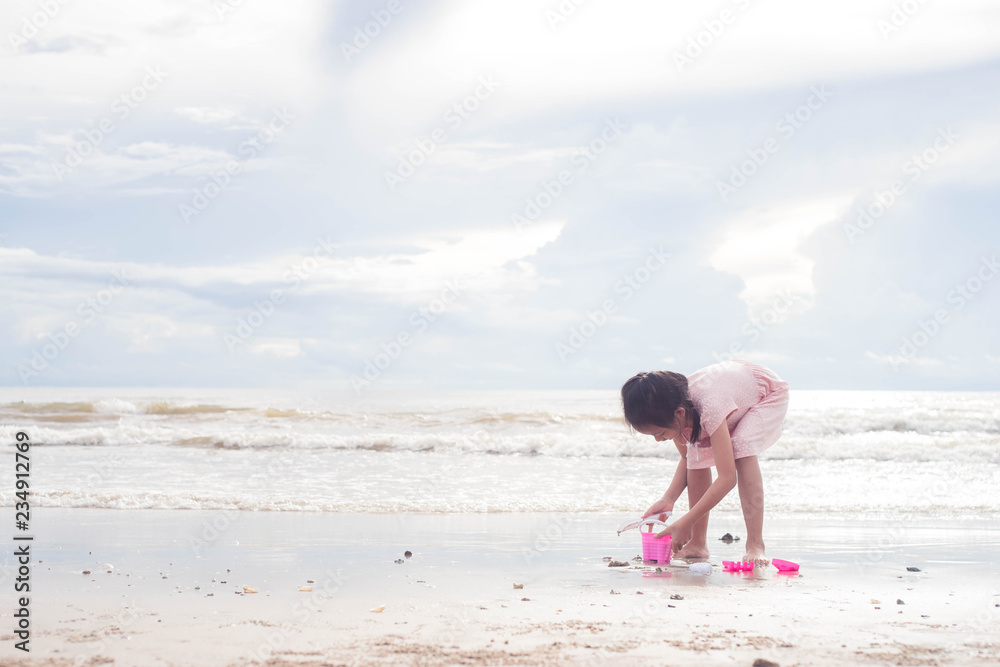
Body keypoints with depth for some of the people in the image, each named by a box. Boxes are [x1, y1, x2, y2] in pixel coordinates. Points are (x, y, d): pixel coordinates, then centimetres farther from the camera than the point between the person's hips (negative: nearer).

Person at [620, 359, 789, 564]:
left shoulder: (709, 409, -44)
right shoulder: (671, 413, -22)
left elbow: (727, 478, -45)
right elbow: (686, 458, -5)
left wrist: (685, 524, -44)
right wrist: (668, 499, -22)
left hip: (769, 392, -7)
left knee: (742, 448, -32)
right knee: (697, 452, -15)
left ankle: (755, 544, -30)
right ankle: (697, 544, -7)